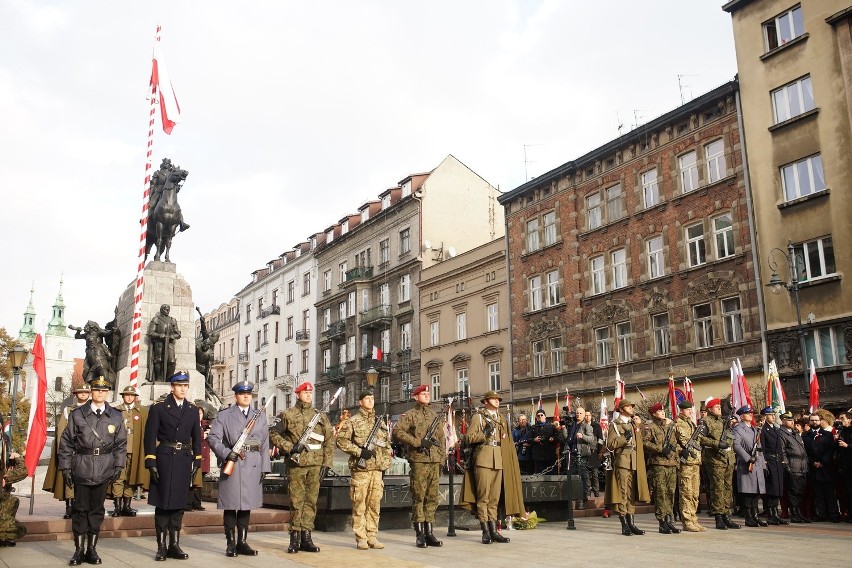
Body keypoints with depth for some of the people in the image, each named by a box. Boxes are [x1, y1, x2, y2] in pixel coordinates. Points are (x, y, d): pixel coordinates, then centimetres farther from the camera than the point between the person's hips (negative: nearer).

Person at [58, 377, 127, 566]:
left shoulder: (116, 417, 5)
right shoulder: (77, 414, 1)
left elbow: (121, 444, 9)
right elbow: (66, 442, 3)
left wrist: (118, 466, 1)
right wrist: (65, 467, -2)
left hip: (104, 471, 1)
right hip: (81, 470, -1)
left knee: (97, 509, 8)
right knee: (80, 509, 4)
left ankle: (92, 549, 18)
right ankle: (79, 550, 15)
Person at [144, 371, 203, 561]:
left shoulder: (192, 410, 11)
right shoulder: (158, 408, -1)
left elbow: (196, 437, 14)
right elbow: (150, 437, -4)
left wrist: (196, 462, 7)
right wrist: (151, 463, -10)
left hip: (184, 460, 4)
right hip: (164, 458, -3)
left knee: (178, 504, 8)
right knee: (163, 503, 1)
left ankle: (174, 545, 15)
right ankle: (161, 547, 8)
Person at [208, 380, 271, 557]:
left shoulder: (260, 416, 15)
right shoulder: (224, 415, 5)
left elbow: (265, 443, 12)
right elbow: (212, 437, -3)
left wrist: (264, 467, 7)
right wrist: (226, 454, -16)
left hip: (253, 466, 3)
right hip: (232, 464, -3)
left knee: (247, 505, 8)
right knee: (231, 505, 0)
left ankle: (242, 542, 17)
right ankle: (230, 544, 9)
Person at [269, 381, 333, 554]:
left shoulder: (321, 416, 13)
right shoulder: (287, 415, 5)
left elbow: (329, 441, 11)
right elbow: (273, 434, 3)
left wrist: (326, 464, 4)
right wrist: (290, 447, -9)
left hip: (316, 465, 3)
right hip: (296, 464, -3)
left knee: (311, 500, 4)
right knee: (296, 501, -2)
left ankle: (306, 537, 10)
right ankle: (295, 538, 6)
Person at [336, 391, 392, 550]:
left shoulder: (380, 421, 16)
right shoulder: (353, 421, 1)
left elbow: (387, 444, 21)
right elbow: (341, 440, -7)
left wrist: (386, 463, 13)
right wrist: (359, 451, -13)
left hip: (377, 468, 5)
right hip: (360, 468, -4)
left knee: (375, 504, 6)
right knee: (359, 505, -2)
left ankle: (372, 536, 14)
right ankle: (361, 538, 4)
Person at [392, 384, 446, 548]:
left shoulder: (436, 417, 18)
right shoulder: (410, 415, 1)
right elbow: (397, 432, -12)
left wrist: (442, 460, 13)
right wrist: (418, 442, -16)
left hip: (434, 462, 5)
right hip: (418, 461, -5)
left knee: (432, 498, 6)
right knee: (418, 498, -2)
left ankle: (429, 533, 13)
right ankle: (420, 535, 3)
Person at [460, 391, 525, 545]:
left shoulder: (502, 419, 20)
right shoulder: (478, 417, 3)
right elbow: (468, 438, -4)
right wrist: (484, 434, -15)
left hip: (499, 461, 5)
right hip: (483, 459, -5)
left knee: (495, 497, 7)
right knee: (483, 496, -5)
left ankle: (493, 531, 10)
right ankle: (485, 532, -2)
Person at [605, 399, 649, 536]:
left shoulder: (633, 424, 21)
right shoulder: (615, 425, 0)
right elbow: (610, 445, -10)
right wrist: (625, 438, -17)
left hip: (634, 464, 7)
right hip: (621, 463, -7)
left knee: (631, 495, 8)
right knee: (622, 494, -7)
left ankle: (631, 524, 12)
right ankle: (624, 526, -4)